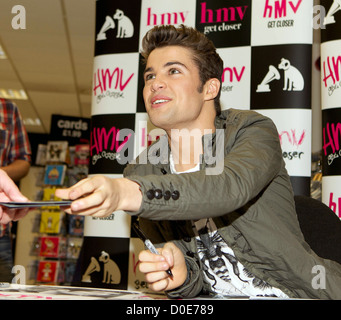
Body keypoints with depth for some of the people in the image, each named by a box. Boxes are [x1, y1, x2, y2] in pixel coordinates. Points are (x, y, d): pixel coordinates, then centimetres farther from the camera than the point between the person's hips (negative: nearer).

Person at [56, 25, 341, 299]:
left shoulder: (253, 130, -8)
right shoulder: (142, 173, 0)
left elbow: (230, 188, -30)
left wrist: (126, 193, -43)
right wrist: (182, 274, -22)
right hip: (217, 297, 2)